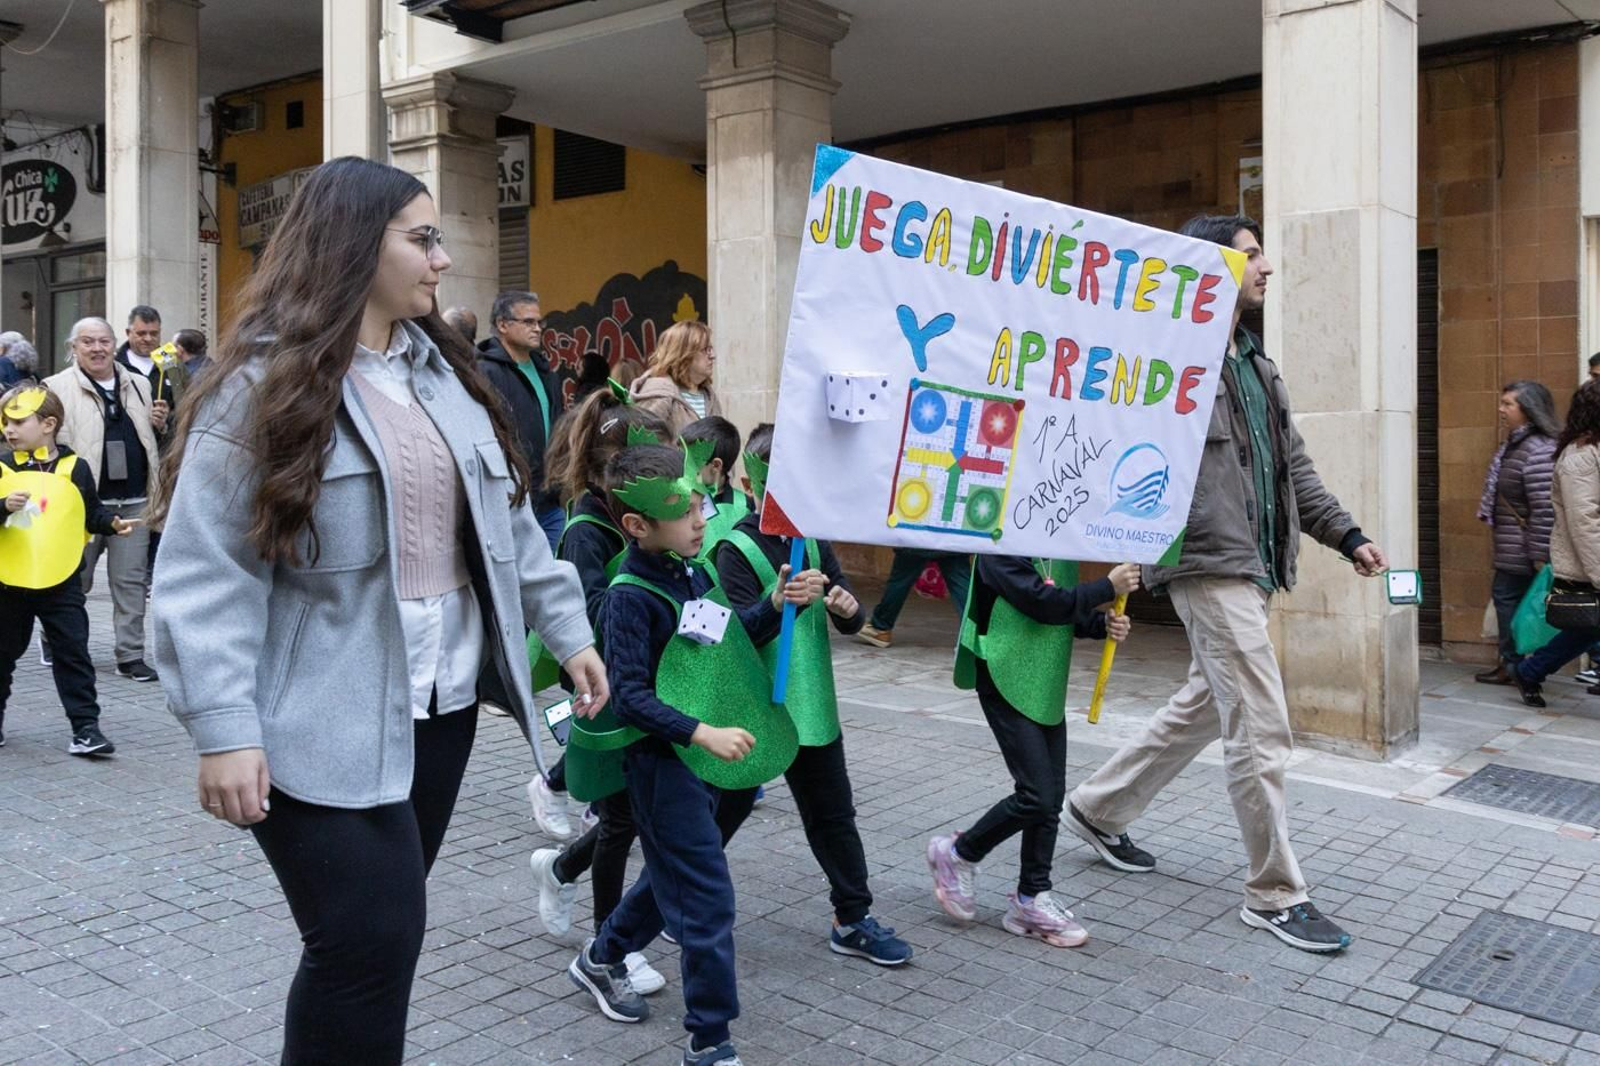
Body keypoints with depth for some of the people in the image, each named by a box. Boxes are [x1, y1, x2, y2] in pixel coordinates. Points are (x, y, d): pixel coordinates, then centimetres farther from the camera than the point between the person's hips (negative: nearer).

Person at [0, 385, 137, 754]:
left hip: (61, 579, -1)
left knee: (73, 651, 0)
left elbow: (92, 512, 8)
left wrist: (113, 523, -9)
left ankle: (85, 725, 3)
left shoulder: (74, 467, 0)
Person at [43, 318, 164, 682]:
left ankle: (130, 655, 11)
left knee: (131, 580, 4)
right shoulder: (57, 388, -1)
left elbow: (152, 440, 25)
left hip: (134, 501, 3)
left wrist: (160, 426, 3)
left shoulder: (139, 385, 14)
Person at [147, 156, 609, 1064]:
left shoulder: (441, 370, 12)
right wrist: (224, 730, -20)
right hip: (330, 724, -6)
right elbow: (207, 575, -13)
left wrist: (567, 628, 12)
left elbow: (507, 518, 16)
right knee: (368, 946, -7)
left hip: (442, 702, 7)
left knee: (386, 934, 16)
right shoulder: (264, 385, -9)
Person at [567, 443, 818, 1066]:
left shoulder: (690, 572, 5)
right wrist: (701, 733, -31)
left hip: (700, 756, 9)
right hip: (662, 759, -9)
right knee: (708, 900, -5)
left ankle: (601, 960, 46)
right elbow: (631, 696, -22)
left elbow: (733, 638, 17)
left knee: (673, 874, 24)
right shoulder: (630, 597, -19)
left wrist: (777, 605, 0)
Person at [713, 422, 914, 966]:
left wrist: (847, 608, -15)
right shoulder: (735, 549, -12)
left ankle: (853, 919, 23)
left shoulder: (813, 539, 5)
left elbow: (847, 621, 8)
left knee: (832, 813, 11)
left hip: (810, 702, 5)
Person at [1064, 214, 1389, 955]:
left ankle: (1097, 810, 33)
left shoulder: (1255, 365, 18)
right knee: (1262, 732, -5)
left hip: (1251, 567, 10)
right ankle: (1276, 895, 10)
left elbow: (1292, 465, 21)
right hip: (1211, 566, -10)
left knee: (1203, 708, 19)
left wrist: (1346, 535, 16)